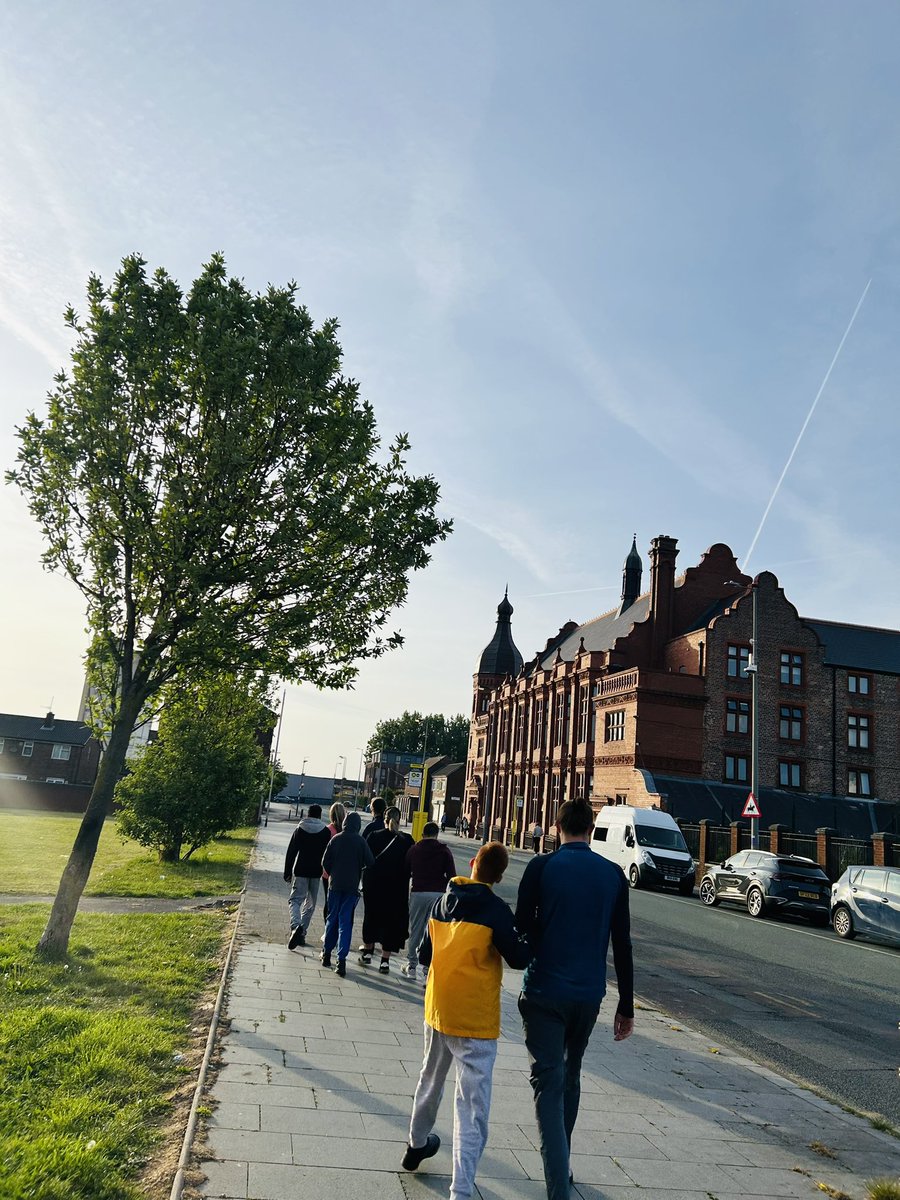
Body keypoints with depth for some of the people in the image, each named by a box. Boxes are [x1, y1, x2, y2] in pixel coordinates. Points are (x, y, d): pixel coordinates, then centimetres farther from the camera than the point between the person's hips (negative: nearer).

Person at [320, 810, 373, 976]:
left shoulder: (336, 839, -3)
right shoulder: (361, 841, -7)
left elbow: (325, 862, 0)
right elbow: (370, 862, -8)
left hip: (335, 885, 2)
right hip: (352, 886, -2)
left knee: (332, 919, 16)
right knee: (346, 922, 1)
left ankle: (327, 953, 25)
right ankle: (341, 960, -5)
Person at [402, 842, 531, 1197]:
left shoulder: (443, 902, 0)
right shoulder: (494, 909, -17)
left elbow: (424, 955, 7)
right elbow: (518, 957, -14)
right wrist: (530, 942, 5)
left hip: (437, 1011, 6)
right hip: (475, 1020, -6)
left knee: (430, 1080, 27)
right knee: (472, 1105, 0)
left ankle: (417, 1144, 47)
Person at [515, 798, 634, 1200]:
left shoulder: (541, 867, -9)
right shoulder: (613, 874, 0)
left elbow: (521, 929, -8)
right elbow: (622, 945, 2)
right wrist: (626, 1006, 8)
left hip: (544, 991, -4)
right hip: (589, 994, 4)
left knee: (548, 1083, 2)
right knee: (570, 1077, 22)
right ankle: (560, 1166, 37)